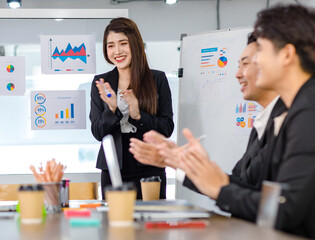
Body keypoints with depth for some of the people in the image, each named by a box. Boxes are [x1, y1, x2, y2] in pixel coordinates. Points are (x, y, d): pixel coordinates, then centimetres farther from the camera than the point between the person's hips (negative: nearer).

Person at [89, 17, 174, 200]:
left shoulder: (158, 79, 2)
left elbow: (167, 128, -1)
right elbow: (97, 133, 2)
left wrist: (139, 115, -17)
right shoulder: (101, 84, 6)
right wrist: (112, 109, -15)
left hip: (150, 172, -1)